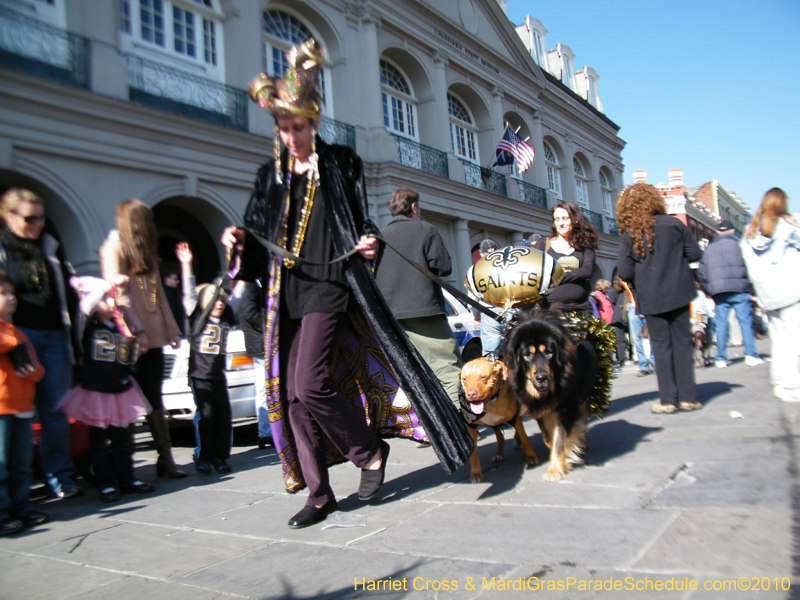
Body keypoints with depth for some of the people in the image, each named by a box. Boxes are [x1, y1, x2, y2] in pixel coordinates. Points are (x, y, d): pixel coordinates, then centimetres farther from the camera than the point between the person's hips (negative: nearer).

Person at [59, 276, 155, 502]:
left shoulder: (119, 327, 11)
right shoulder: (89, 326, -5)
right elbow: (86, 305, -28)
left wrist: (132, 344, -2)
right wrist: (112, 284, -33)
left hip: (120, 390, 5)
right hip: (96, 391, -5)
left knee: (121, 439, 12)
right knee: (100, 441, 3)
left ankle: (127, 479, 19)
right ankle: (106, 484, 11)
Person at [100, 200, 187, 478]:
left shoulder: (147, 252, 21)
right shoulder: (113, 247, -3)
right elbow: (118, 293, -11)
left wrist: (172, 329, 12)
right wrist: (135, 332, -17)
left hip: (153, 337, 7)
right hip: (133, 340, -7)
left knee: (154, 399, 7)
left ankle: (166, 457, 9)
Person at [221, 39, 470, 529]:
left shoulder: (340, 164, 5)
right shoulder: (272, 176, 17)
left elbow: (362, 221, 8)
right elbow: (261, 242, 17)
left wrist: (368, 243, -14)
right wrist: (240, 241, -4)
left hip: (328, 289, -5)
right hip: (287, 295, 6)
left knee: (310, 385, -18)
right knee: (290, 393, 4)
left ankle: (370, 450, 9)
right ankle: (320, 494, 16)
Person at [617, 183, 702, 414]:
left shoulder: (629, 234, -8)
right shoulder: (674, 223, -3)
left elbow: (625, 273, -11)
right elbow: (695, 253, 2)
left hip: (651, 299, -1)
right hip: (678, 293, 2)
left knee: (661, 347, 6)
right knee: (682, 343, 9)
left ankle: (668, 400, 8)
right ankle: (687, 397, 13)